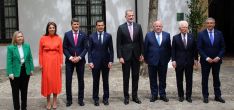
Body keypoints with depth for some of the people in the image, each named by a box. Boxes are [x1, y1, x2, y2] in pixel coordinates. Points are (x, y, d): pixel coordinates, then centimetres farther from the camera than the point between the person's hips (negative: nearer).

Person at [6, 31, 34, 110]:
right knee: (15, 91, 7)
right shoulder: (10, 48, -7)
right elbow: (9, 61, -9)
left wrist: (31, 69, 3)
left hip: (25, 71, 4)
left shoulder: (27, 46, 4)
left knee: (24, 90, 14)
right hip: (15, 72, -3)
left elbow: (30, 58, 7)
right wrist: (10, 73, -15)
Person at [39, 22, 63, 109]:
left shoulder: (58, 38, 3)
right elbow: (40, 52, 1)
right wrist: (41, 64, -4)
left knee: (56, 80, 6)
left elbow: (61, 52, 4)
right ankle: (48, 102, 14)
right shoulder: (43, 38, 0)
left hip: (56, 61, 1)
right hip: (46, 61, -1)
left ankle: (55, 101, 18)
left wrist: (61, 63, -1)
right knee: (47, 80, 3)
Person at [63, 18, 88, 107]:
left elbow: (85, 48, -1)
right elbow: (64, 48, 0)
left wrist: (79, 57, -13)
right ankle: (69, 99, 12)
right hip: (69, 60, 0)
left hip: (80, 60, 1)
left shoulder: (83, 35, 1)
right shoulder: (67, 34, 1)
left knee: (81, 80, 7)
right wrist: (70, 57, -12)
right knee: (68, 80, 1)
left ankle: (80, 99, 17)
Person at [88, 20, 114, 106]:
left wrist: (111, 61, -6)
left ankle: (105, 98, 20)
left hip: (105, 61, 1)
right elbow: (90, 50, 1)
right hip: (95, 62, 0)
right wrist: (90, 61, -7)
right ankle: (96, 99, 17)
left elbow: (111, 49, 1)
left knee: (106, 81, 9)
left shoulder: (108, 36, 1)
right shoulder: (92, 36, 1)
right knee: (95, 81, 6)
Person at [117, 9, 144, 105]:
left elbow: (141, 41, 6)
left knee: (135, 77, 8)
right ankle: (126, 96, 16)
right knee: (126, 77, 5)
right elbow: (119, 44, -4)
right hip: (126, 55, -2)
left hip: (136, 55, 2)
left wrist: (141, 54, 2)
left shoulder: (138, 26, 4)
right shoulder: (121, 27, -3)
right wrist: (120, 56, -9)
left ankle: (135, 96, 19)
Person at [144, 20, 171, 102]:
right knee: (153, 79, 7)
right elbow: (145, 48, 2)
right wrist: (146, 59, 0)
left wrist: (168, 58, 3)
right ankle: (154, 95, 17)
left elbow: (169, 48, 6)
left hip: (163, 61, 1)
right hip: (152, 61, -1)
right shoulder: (148, 35, 0)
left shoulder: (167, 35, 3)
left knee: (162, 79, 9)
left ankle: (162, 94, 21)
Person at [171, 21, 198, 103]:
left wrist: (195, 59, 3)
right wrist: (173, 60, -8)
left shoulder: (192, 37, 4)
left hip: (189, 62, 1)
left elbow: (195, 49, 7)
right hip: (179, 62, -1)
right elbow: (173, 50, -1)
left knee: (189, 80, 6)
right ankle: (181, 95, 19)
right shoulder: (175, 37, -1)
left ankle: (188, 96, 16)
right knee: (179, 80, 7)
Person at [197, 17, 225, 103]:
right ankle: (205, 96, 16)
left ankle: (218, 96, 20)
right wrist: (206, 58, -15)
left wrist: (219, 57, -11)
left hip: (216, 60, 2)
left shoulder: (219, 33, 1)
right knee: (205, 79, 6)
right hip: (205, 60, -2)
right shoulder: (201, 34, -5)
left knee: (216, 78, 11)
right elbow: (199, 48, -8)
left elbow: (222, 47, 2)